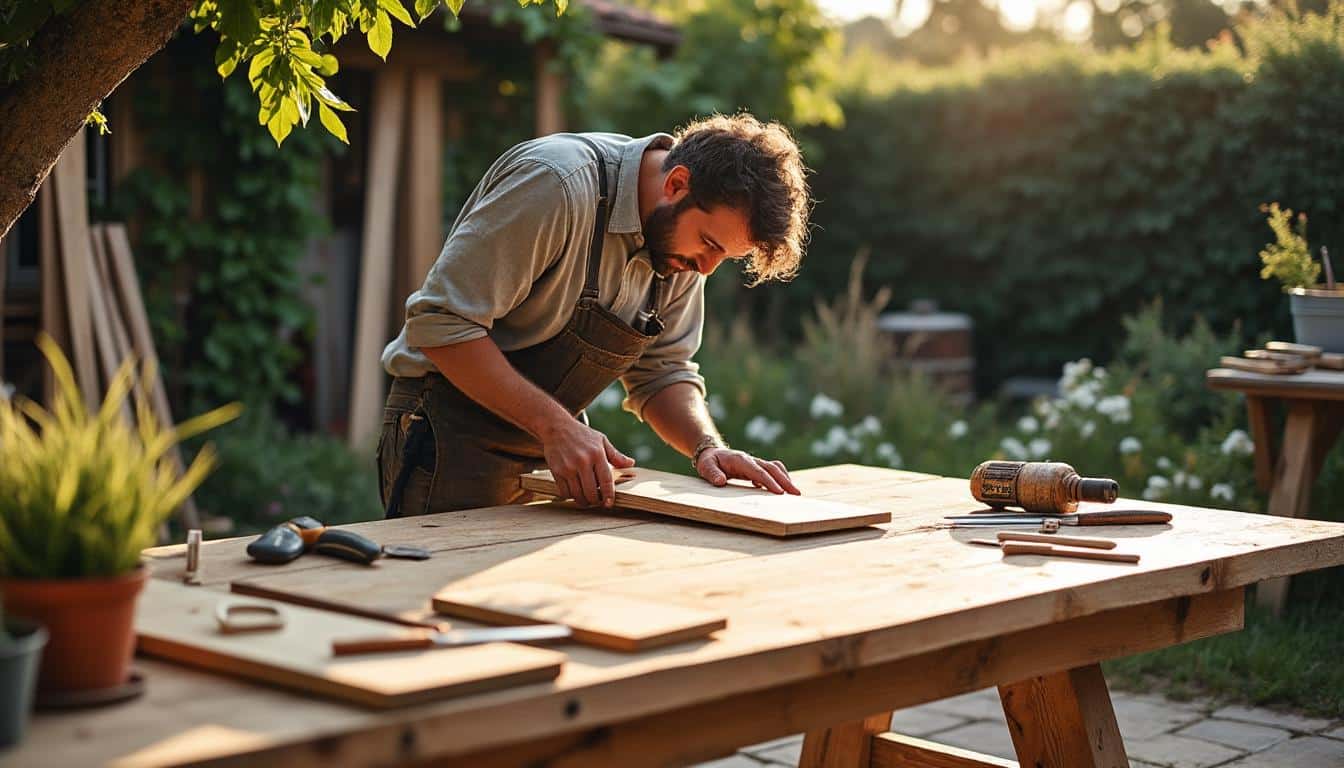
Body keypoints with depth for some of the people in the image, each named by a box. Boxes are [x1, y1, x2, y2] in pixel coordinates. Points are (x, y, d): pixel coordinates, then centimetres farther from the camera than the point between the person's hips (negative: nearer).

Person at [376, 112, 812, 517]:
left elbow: (661, 372, 7)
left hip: (551, 447, 7)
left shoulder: (683, 240, 0)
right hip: (450, 433, -7)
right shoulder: (559, 184, -26)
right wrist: (556, 425, -32)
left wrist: (708, 447, -13)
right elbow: (441, 322, -28)